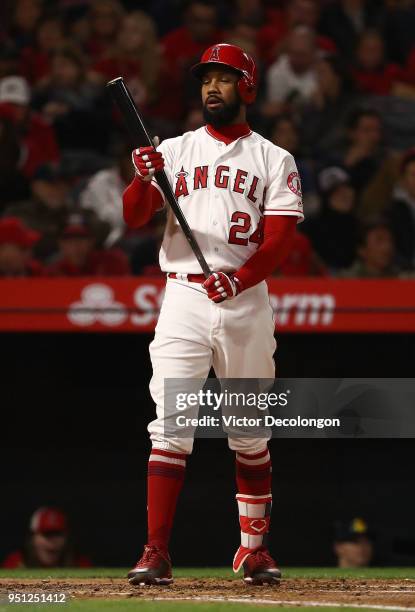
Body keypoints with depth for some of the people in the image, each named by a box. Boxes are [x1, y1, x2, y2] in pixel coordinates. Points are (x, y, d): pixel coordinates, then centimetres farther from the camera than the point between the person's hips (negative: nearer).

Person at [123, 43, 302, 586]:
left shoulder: (273, 161, 8)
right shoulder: (174, 151, 11)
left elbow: (280, 239, -3)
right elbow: (134, 217, 0)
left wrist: (240, 278, -20)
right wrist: (143, 179, -22)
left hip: (246, 300, 0)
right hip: (184, 298, 0)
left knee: (250, 433, 8)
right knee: (170, 425, -10)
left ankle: (253, 547, 19)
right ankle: (156, 552, -14)